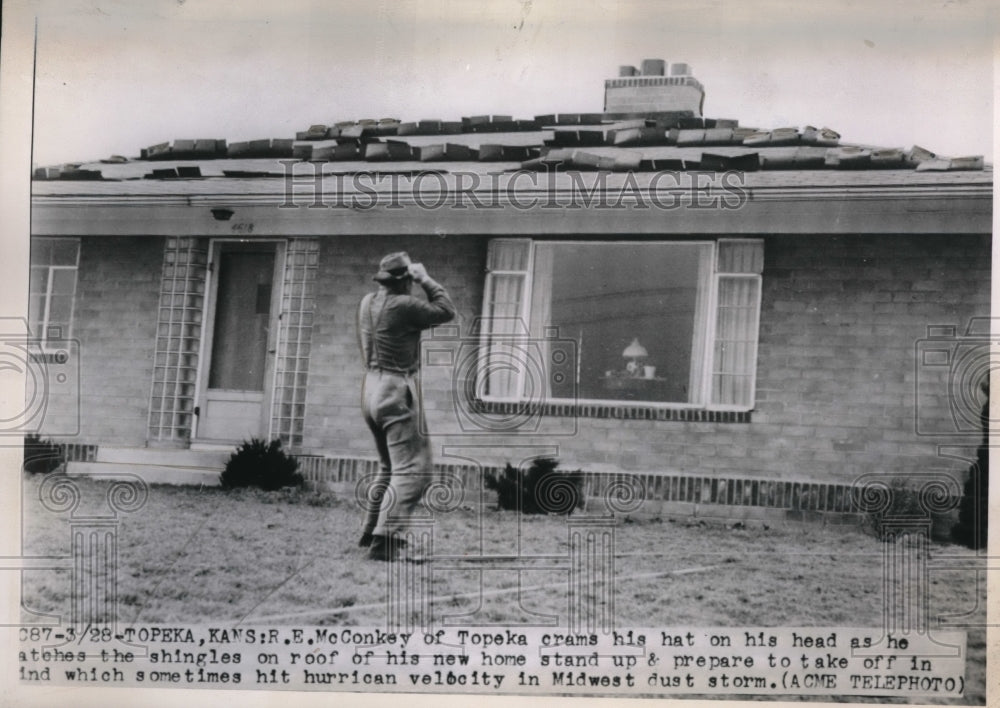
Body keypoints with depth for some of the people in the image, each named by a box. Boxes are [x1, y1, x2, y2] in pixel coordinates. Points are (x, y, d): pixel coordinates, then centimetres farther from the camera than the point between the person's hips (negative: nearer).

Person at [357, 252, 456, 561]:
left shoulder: (368, 302, 7)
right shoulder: (403, 305, -17)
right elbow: (446, 312, -7)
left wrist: (420, 283, 12)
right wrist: (426, 279, 0)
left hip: (372, 388, 9)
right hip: (397, 391, -9)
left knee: (390, 467, 22)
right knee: (413, 470, -9)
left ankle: (371, 532, 27)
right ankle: (385, 541, -18)